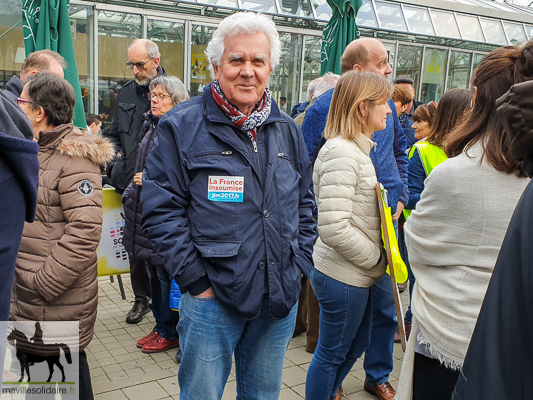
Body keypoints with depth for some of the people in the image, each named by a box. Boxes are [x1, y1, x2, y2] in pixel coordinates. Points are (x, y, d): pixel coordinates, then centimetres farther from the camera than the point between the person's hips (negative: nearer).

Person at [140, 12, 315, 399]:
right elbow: (161, 210, -11)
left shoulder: (287, 129, 7)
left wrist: (299, 265, 4)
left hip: (280, 300, 5)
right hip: (212, 299, -4)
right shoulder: (182, 126, -8)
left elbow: (304, 203, 14)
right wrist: (197, 280, -13)